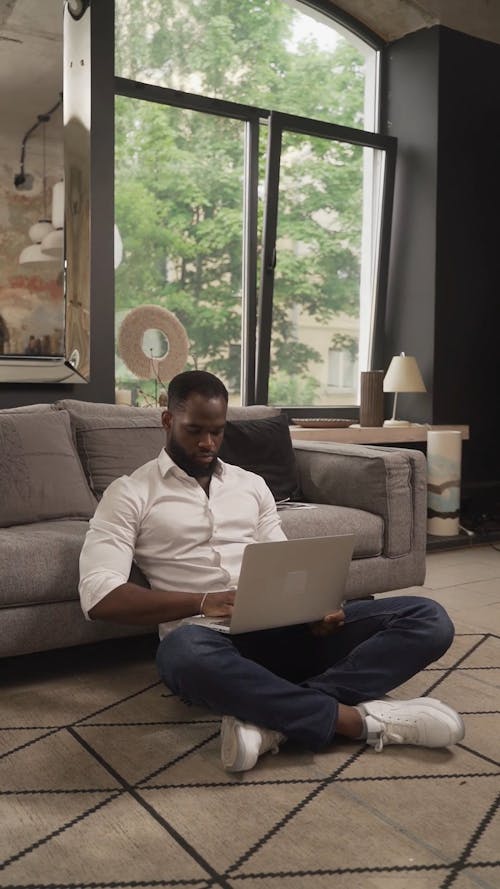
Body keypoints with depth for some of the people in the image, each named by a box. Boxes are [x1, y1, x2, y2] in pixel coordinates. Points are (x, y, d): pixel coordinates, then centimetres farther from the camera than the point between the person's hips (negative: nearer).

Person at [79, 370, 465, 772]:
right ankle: (359, 718, -28)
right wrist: (202, 602, -19)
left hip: (281, 629, 5)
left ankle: (277, 717, -30)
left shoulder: (252, 484, 19)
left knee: (429, 618, -13)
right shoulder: (130, 494, 4)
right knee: (185, 651, -44)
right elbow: (99, 596, -8)